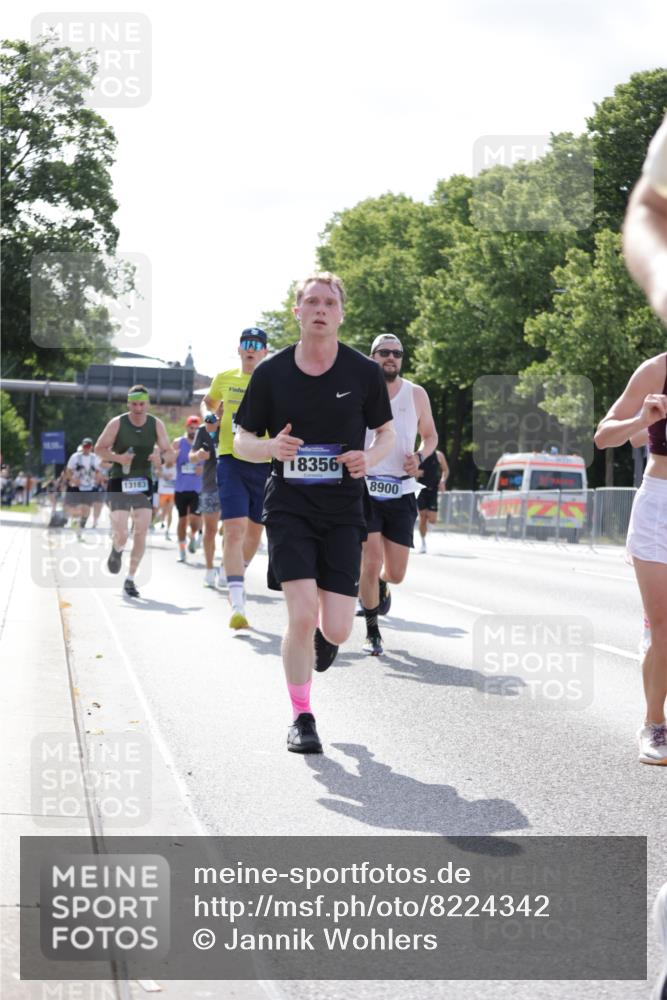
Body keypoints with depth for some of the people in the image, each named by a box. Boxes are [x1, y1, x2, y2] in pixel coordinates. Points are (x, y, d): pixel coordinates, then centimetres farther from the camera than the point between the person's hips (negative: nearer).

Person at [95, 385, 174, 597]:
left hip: (143, 484, 2)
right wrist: (117, 457, -20)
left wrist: (160, 456, -20)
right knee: (120, 534, -12)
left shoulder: (156, 425, 1)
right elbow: (99, 449, -1)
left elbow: (170, 453, 4)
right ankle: (117, 550, 27)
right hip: (119, 484, -2)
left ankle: (130, 579, 9)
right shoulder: (117, 423, -6)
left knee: (140, 534, -5)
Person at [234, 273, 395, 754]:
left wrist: (371, 457, -10)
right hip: (289, 507, -1)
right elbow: (242, 441, 6)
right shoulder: (271, 372, -1)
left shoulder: (364, 371, 0)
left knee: (337, 629, -4)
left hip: (343, 511, 1)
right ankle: (302, 718, 5)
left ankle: (324, 637, 37)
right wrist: (271, 447, -16)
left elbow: (387, 432, 12)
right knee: (302, 616, -14)